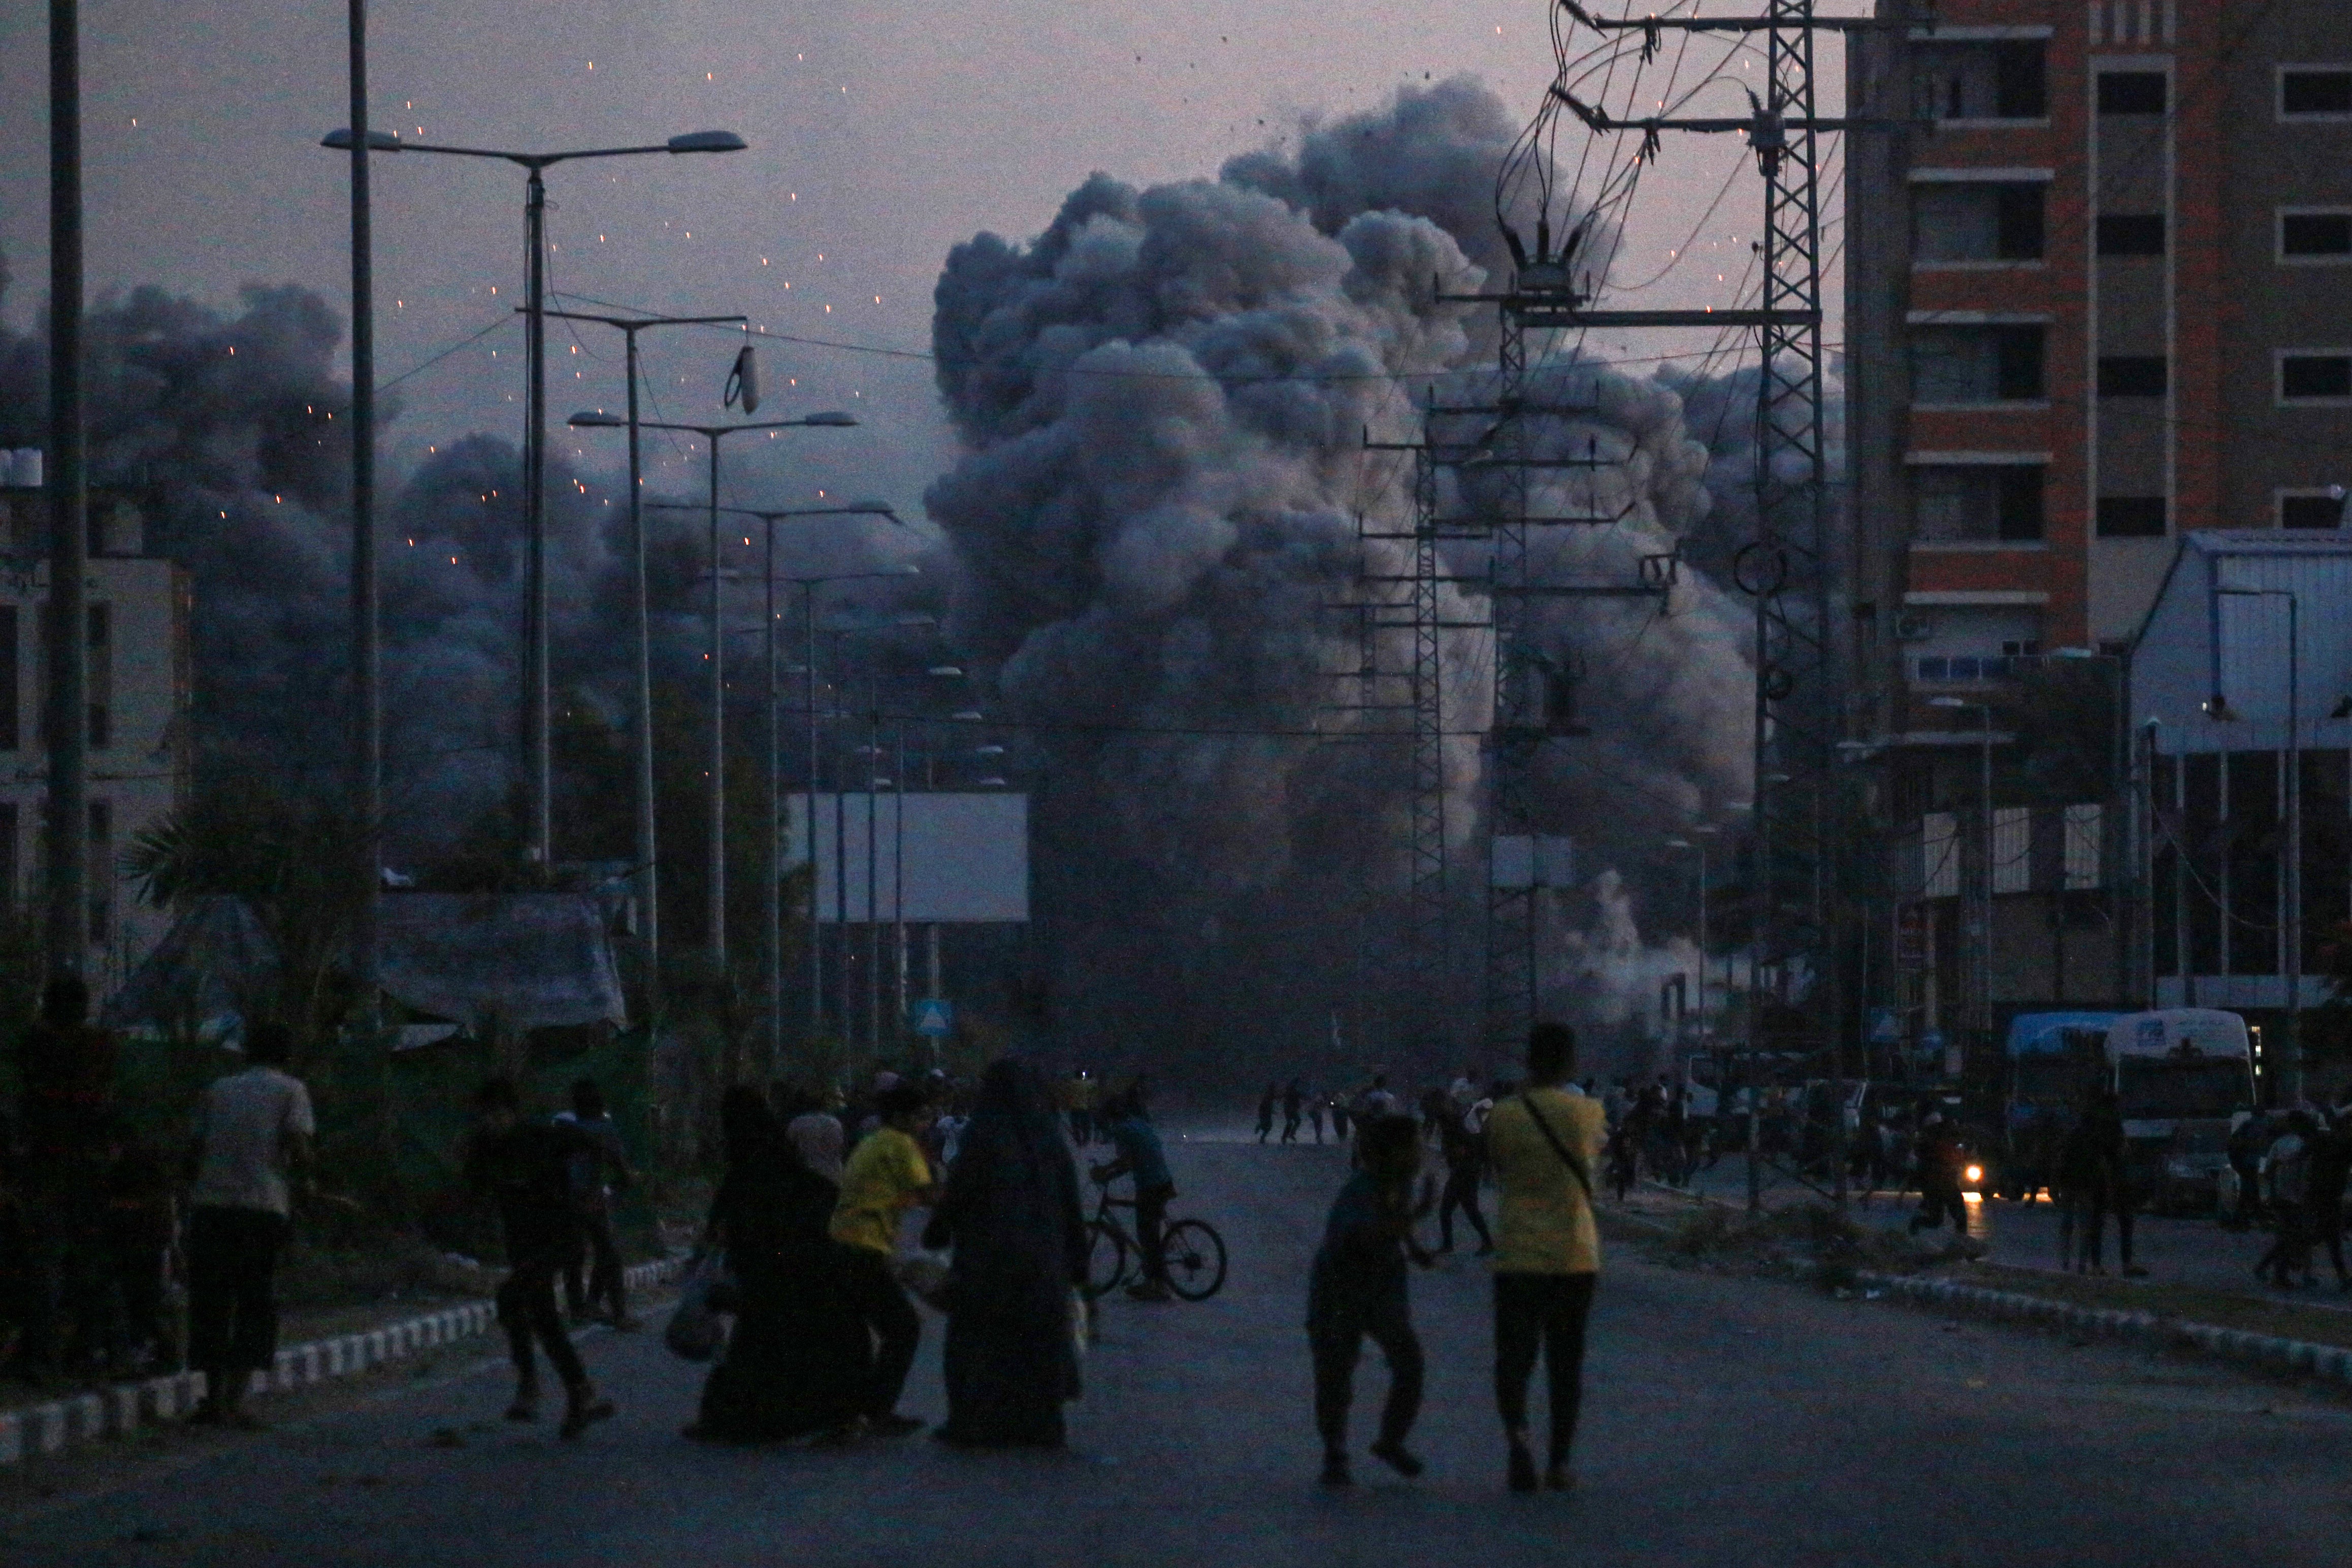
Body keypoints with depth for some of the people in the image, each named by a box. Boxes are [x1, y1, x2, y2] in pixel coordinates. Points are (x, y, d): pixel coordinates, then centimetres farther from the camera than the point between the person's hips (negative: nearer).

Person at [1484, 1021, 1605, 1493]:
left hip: (1518, 1254, -1)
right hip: (1575, 1255, 1)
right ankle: (1561, 1461, 13)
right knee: (1566, 1361, 12)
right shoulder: (1587, 1113, -4)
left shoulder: (1503, 1116, -5)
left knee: (1515, 1353, 2)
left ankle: (1516, 1431, -25)